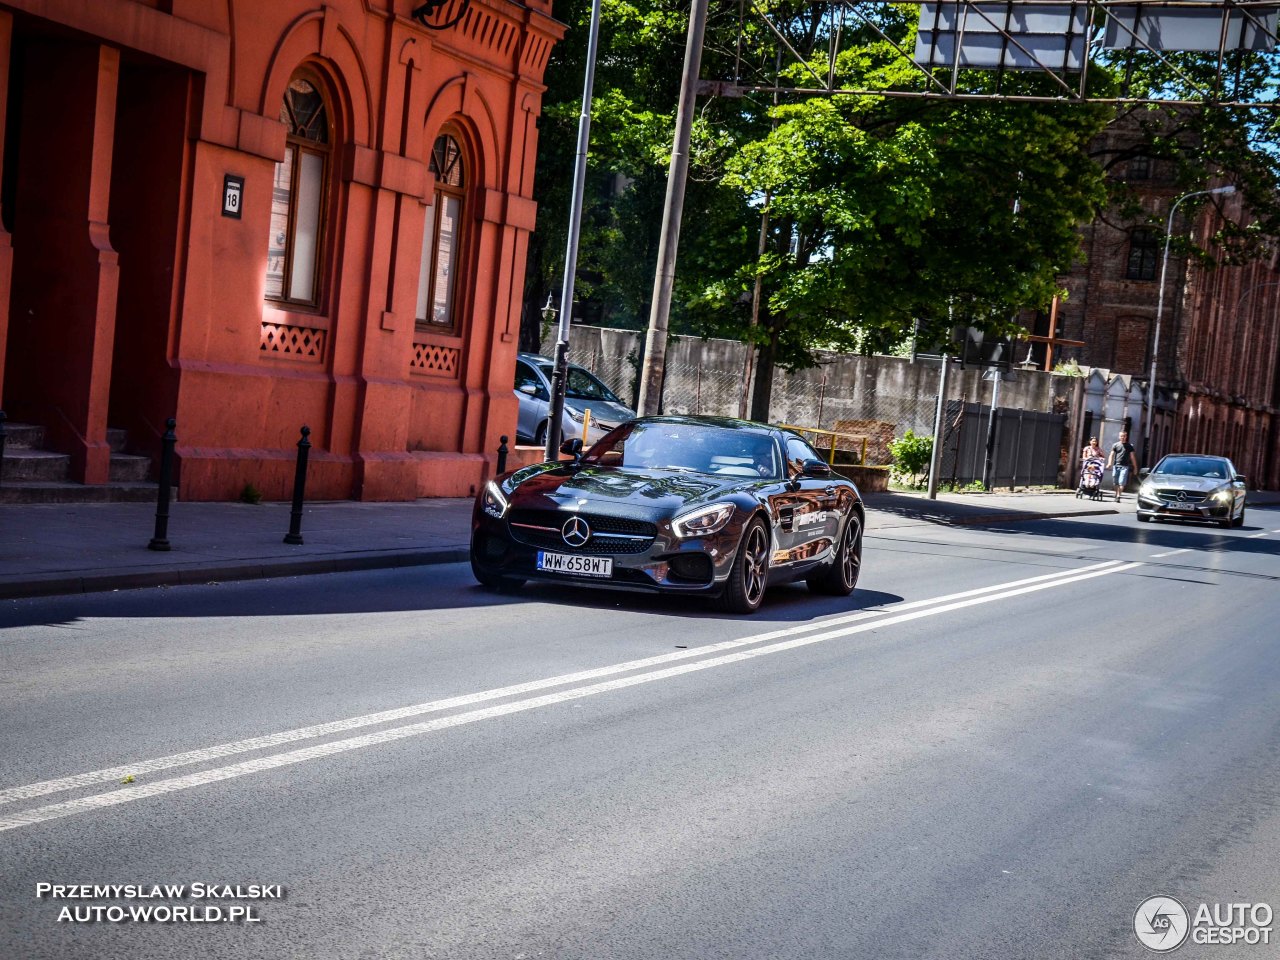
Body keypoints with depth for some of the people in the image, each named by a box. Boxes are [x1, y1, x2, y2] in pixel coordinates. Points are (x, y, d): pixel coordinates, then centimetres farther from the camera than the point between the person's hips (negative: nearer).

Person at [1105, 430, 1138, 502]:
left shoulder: (1129, 446, 9)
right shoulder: (1115, 445, 10)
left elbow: (1132, 457, 10)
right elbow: (1111, 455, 4)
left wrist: (1135, 467, 7)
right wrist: (1109, 463, -12)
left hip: (1124, 466, -2)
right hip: (1116, 466, 2)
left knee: (1121, 483, -13)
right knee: (1116, 483, 7)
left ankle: (1118, 496, -15)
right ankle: (1116, 494, 22)